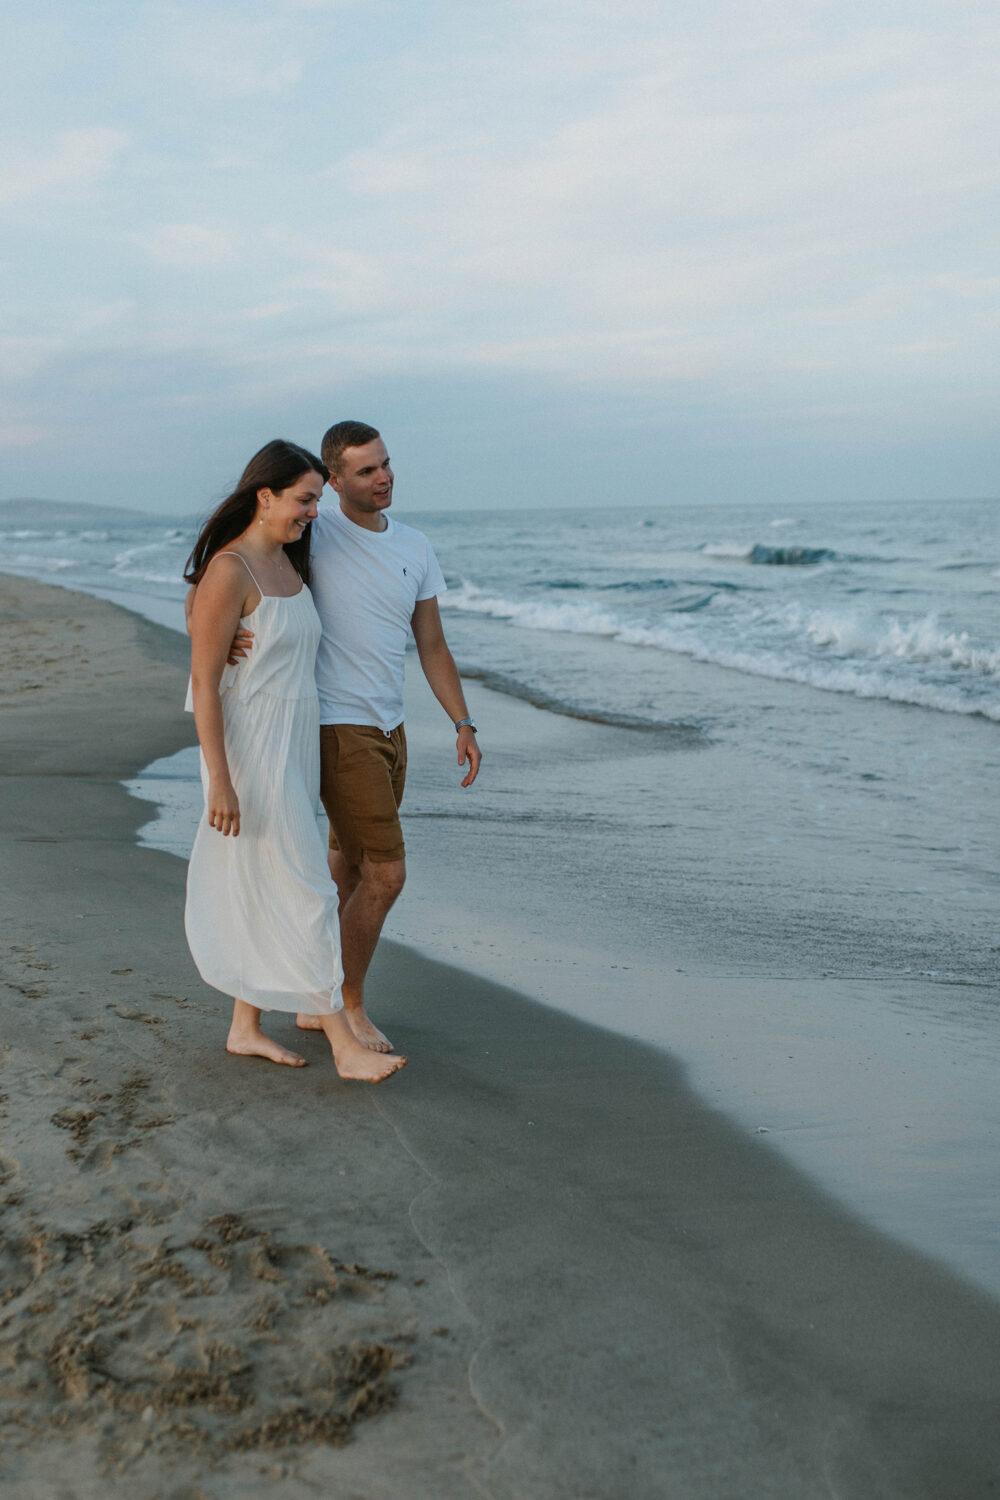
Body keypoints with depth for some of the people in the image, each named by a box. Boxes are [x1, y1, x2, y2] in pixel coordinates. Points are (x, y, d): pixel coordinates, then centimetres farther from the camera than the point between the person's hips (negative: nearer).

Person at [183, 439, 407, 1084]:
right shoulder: (229, 571, -16)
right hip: (253, 747, -9)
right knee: (305, 894, -5)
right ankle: (345, 1044, 2)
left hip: (297, 745, 9)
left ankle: (246, 1029, 25)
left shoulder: (291, 563, 9)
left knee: (265, 893, 13)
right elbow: (204, 681, -17)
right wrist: (220, 781, -20)